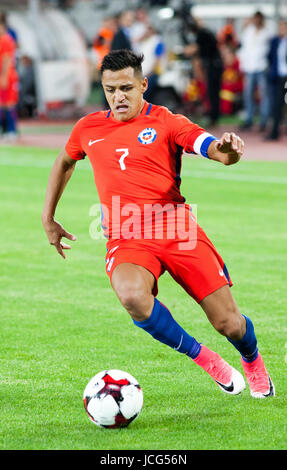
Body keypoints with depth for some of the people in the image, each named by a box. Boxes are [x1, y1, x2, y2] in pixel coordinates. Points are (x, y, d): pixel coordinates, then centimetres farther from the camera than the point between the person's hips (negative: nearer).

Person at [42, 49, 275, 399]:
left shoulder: (167, 123, 2)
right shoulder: (88, 128, 13)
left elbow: (216, 150, -12)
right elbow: (64, 163, 33)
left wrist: (228, 150, -36)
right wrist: (48, 219, 30)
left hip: (177, 230, -1)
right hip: (126, 240, 1)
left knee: (228, 323, -6)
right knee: (132, 295, -35)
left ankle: (252, 362, 34)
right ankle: (202, 358, -10)